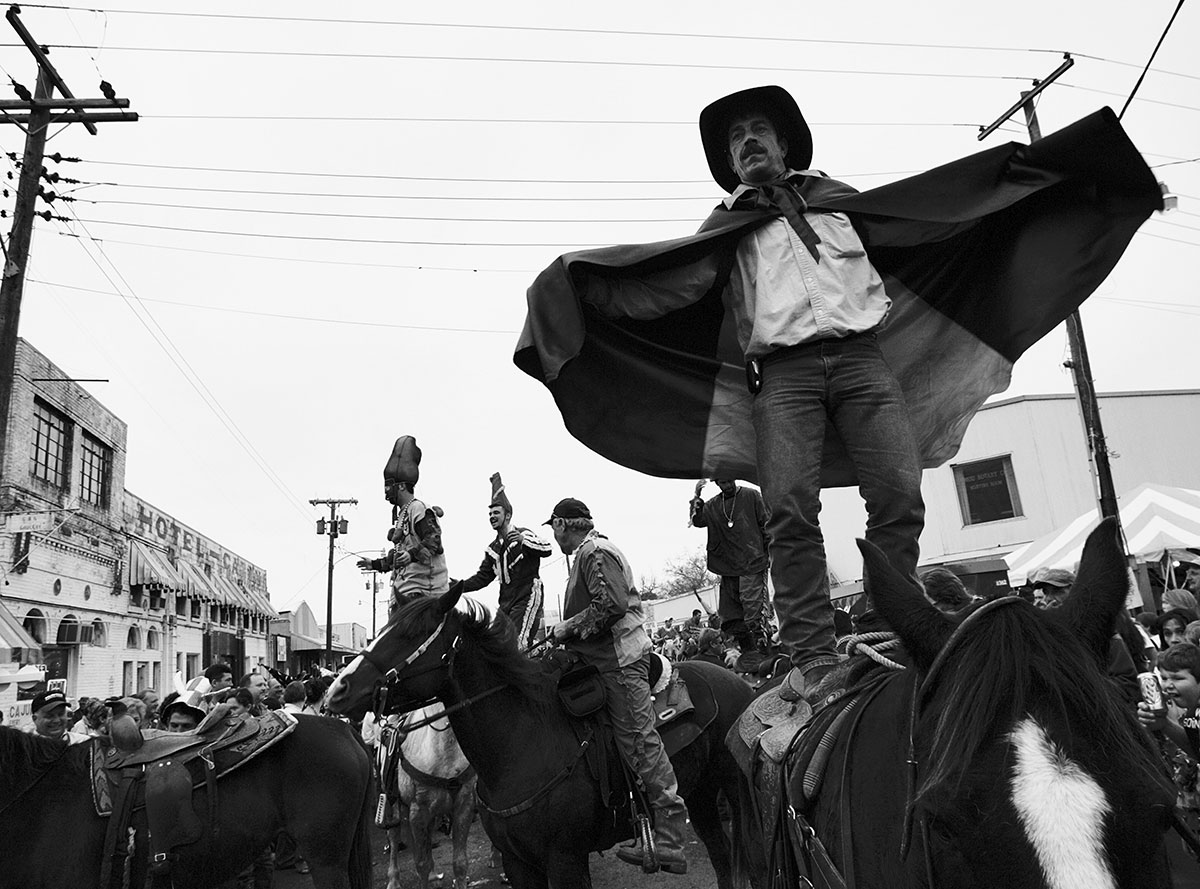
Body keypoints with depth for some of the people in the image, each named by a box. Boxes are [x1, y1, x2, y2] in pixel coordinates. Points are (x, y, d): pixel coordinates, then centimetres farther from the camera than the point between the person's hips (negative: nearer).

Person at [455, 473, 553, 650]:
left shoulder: (522, 535, -4)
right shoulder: (492, 549, 18)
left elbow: (547, 549, -21)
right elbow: (483, 577, 16)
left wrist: (524, 540, -39)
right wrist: (461, 585, 0)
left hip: (527, 598, -8)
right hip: (505, 604, 8)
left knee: (517, 646, -21)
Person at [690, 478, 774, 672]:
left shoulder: (751, 496, 2)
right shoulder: (712, 505, 12)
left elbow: (767, 524, 1)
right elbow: (698, 521, 0)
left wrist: (770, 552, -4)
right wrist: (696, 498, -11)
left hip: (752, 563, -5)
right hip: (727, 567, 5)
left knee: (754, 607, -12)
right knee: (731, 615, 6)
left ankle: (764, 649, -5)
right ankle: (747, 651, 19)